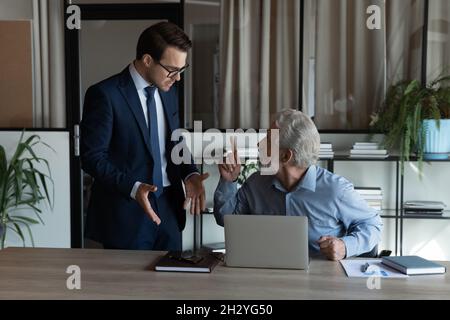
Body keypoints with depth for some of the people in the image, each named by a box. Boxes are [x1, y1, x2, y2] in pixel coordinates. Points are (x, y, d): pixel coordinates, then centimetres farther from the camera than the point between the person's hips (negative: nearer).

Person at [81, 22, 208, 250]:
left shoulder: (169, 91, 8)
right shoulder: (104, 95, -14)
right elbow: (92, 157, -14)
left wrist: (189, 174, -3)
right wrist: (133, 187, -27)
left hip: (168, 209, 6)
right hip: (125, 214, -6)